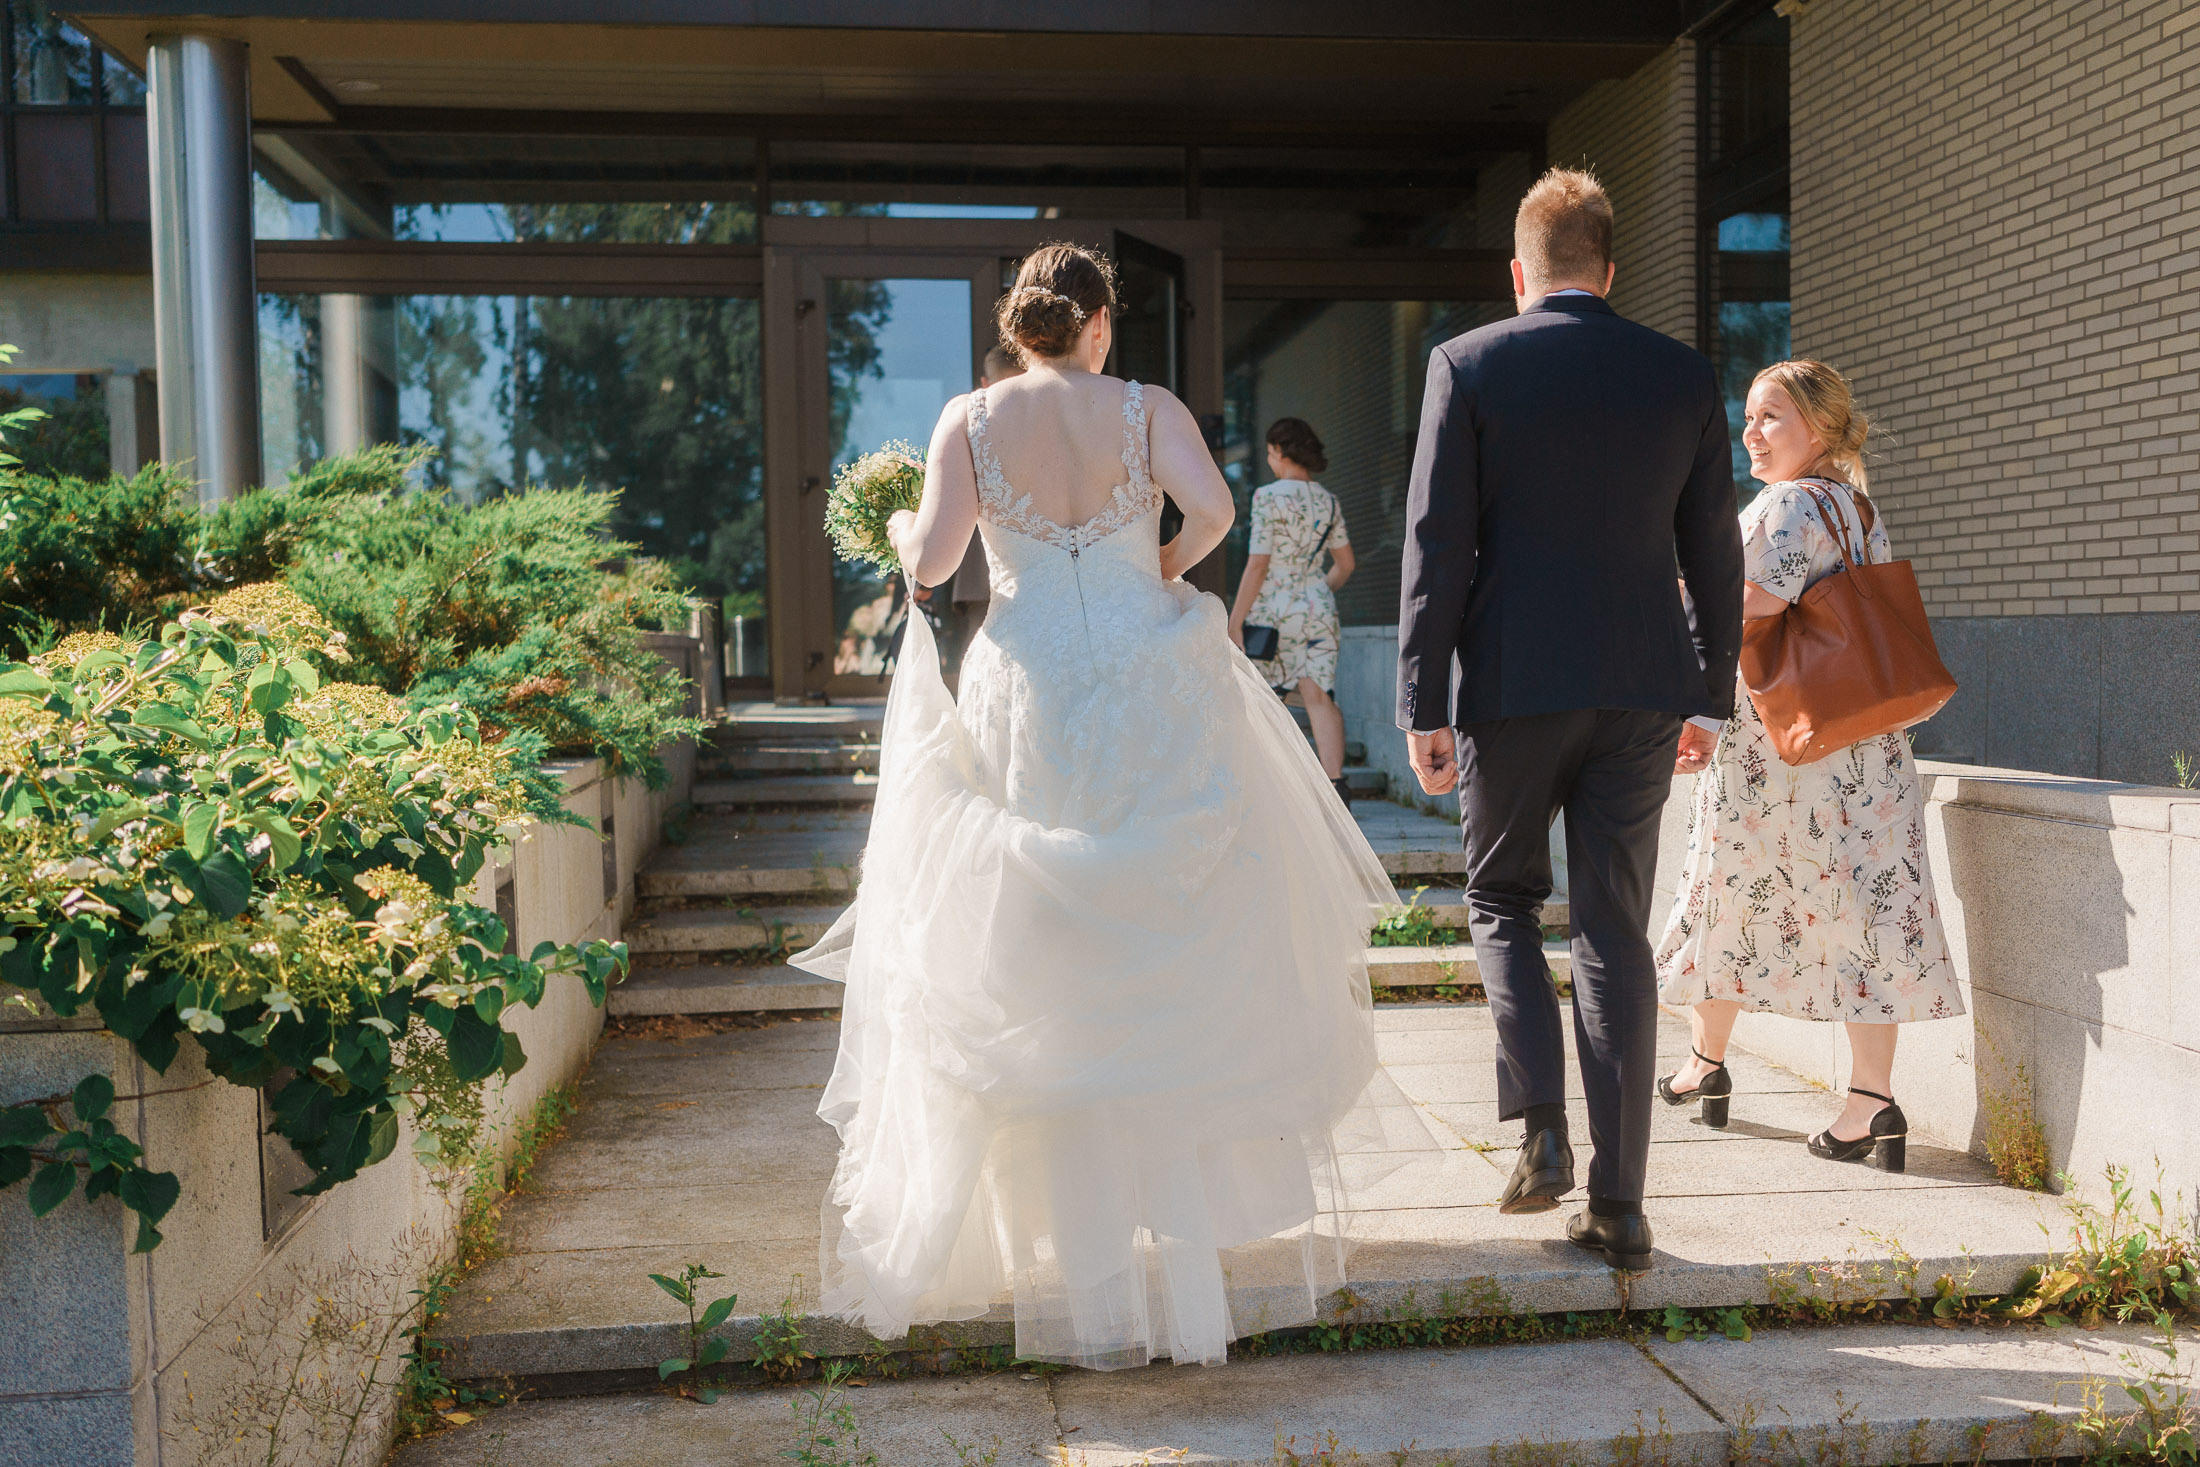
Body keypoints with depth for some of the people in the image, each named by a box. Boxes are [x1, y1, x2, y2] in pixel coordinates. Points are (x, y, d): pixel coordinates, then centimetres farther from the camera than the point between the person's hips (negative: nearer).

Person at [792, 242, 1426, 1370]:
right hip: (1156, 695, 0)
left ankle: (1081, 1234, 14)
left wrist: (899, 533, 15)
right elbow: (1212, 504, -16)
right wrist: (1172, 563, 4)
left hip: (1029, 699, 1)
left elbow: (933, 560, -7)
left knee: (1044, 975, 8)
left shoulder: (969, 421, 0)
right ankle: (1213, 1199, 19)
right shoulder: (1147, 410, -1)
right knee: (1186, 948, 11)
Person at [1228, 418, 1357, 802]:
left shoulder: (1268, 497, -11)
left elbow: (1257, 566, -15)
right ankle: (1335, 781, -18)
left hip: (1271, 611, -5)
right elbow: (1345, 564, 15)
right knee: (1319, 698, -2)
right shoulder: (1329, 502, 8)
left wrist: (1235, 621, -12)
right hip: (1317, 609, 5)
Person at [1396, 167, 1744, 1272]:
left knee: (1502, 900, 18)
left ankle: (1541, 1130, 3)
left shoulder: (1466, 365, -3)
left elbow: (1437, 544, -7)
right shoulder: (1684, 377, 6)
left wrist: (1422, 703, -5)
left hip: (1513, 686, -2)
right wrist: (1711, 694, 18)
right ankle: (1619, 1203, 10)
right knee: (1616, 933, 7)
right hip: (1641, 691, 3)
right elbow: (1713, 550, 9)